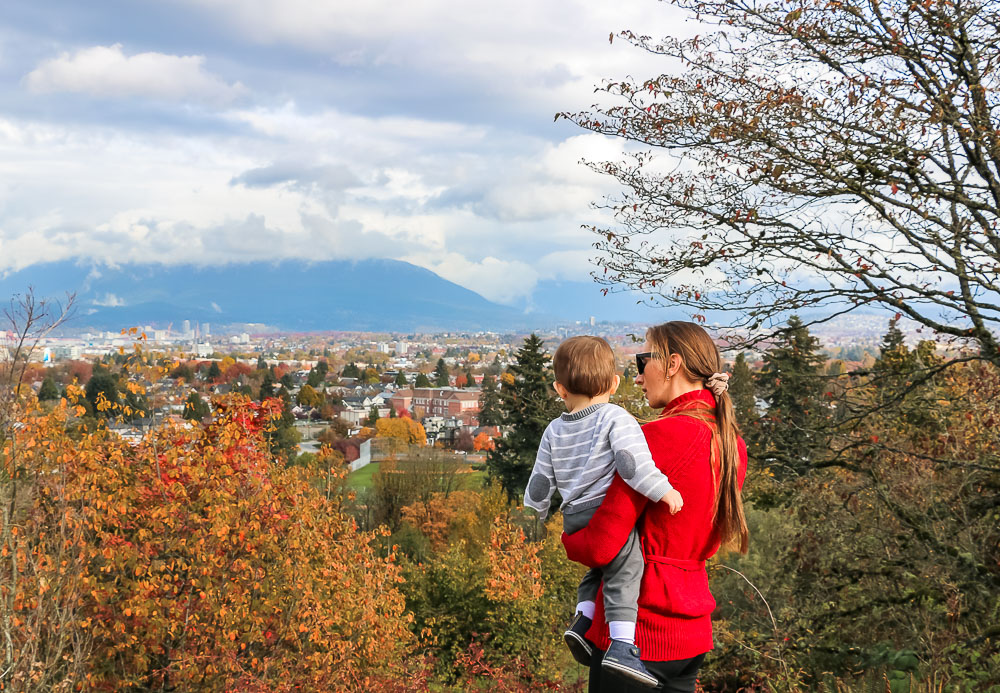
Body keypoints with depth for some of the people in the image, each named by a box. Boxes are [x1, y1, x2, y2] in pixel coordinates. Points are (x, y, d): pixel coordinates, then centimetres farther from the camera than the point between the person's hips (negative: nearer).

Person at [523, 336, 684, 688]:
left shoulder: (554, 431, 11)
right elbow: (631, 462, -21)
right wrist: (663, 491, -19)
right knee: (624, 569, -7)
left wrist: (531, 518, 29)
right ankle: (621, 645, -19)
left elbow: (541, 483, 16)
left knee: (601, 565, 25)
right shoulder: (615, 418, -7)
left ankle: (583, 618, 11)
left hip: (574, 518, 7)